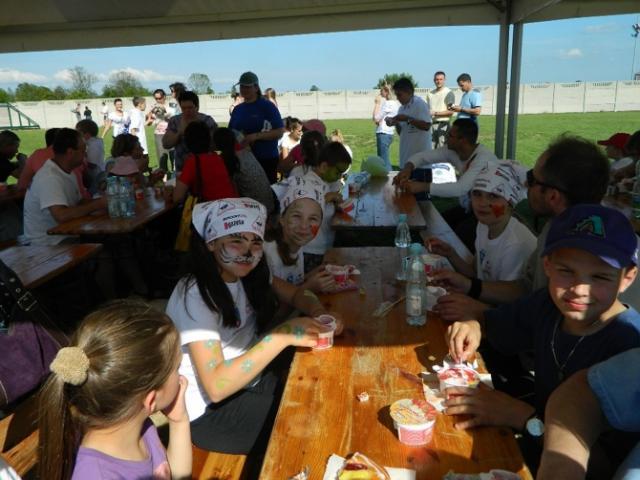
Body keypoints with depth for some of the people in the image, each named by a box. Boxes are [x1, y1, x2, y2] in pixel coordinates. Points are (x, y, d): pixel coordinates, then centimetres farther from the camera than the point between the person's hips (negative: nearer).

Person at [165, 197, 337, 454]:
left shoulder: (250, 275, -3)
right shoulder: (194, 295, -24)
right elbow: (216, 386, -30)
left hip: (247, 381, 7)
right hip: (208, 410, -7)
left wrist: (319, 313, -16)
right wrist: (282, 336, -35)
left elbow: (296, 294, 8)